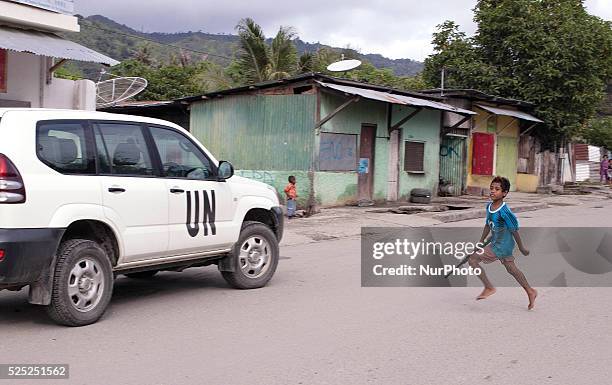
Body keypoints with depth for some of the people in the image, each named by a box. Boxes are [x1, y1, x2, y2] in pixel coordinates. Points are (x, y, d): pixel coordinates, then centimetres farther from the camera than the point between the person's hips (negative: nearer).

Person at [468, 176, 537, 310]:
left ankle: (489, 288, 4)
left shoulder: (504, 211, -24)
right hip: (496, 243, 9)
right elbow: (488, 224, 14)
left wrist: (521, 247, -7)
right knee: (511, 268, 21)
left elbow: (514, 230, -16)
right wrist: (481, 241, 16)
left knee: (472, 259, -8)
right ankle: (530, 291, 36)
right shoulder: (489, 206, 0)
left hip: (501, 246, -9)